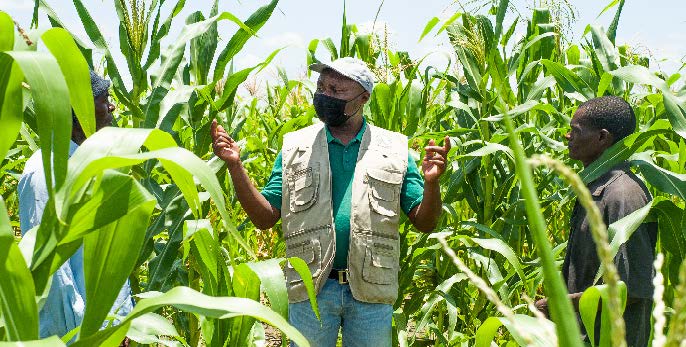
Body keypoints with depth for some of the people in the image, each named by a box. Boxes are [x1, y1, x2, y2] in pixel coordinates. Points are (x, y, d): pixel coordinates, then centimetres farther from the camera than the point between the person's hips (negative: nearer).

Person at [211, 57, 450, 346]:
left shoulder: (393, 149, 2)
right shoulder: (296, 147, 4)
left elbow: (424, 223, 2)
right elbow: (265, 218, 2)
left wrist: (431, 182, -18)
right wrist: (234, 166, -11)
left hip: (371, 291, 0)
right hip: (311, 289, 0)